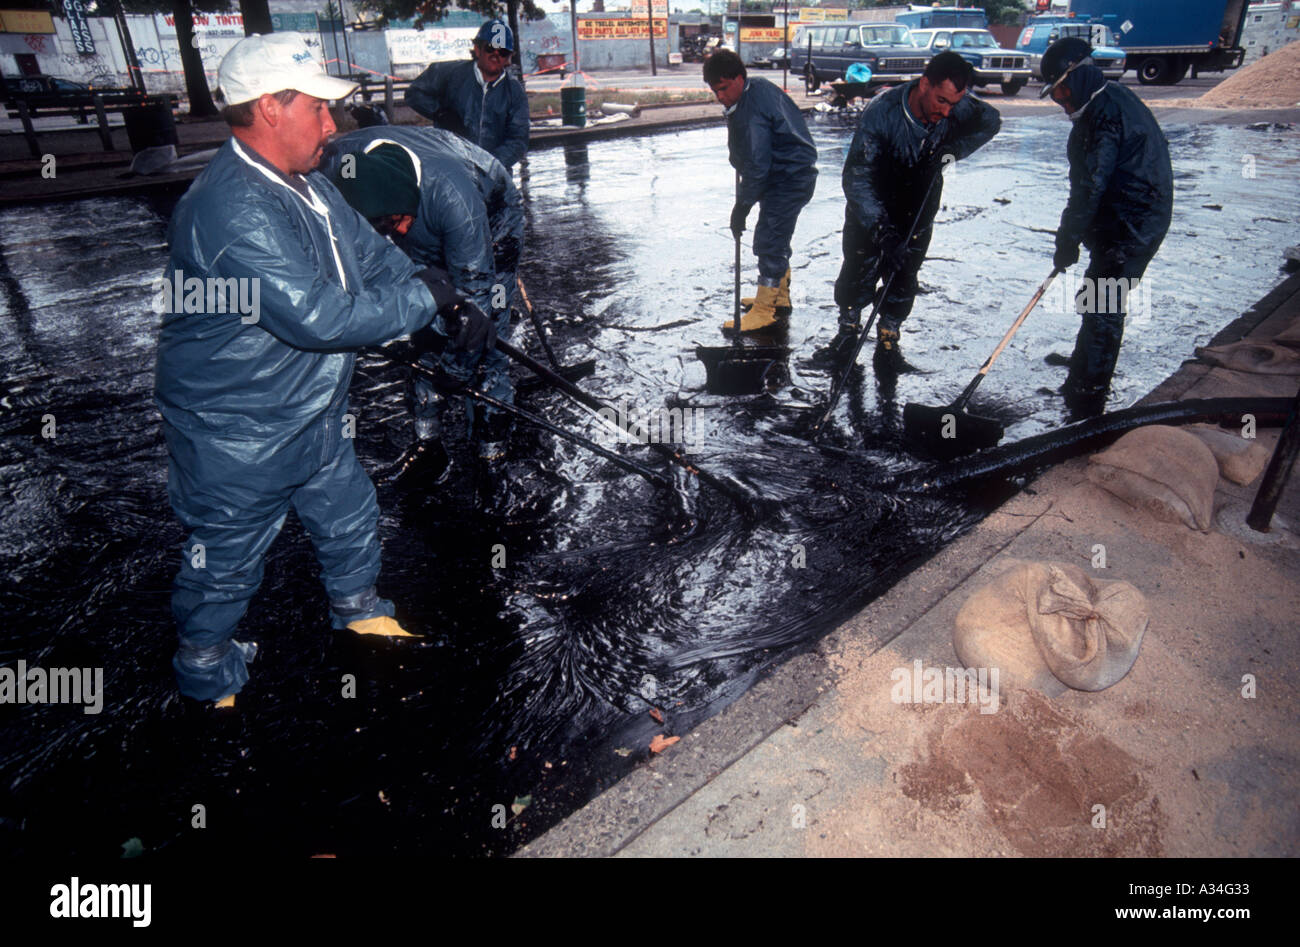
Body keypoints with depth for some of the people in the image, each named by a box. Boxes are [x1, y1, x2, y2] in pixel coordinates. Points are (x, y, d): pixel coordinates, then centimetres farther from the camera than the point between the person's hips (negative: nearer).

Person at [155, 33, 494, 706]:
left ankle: (359, 611, 51)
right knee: (226, 558, 12)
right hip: (238, 436, -9)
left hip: (316, 415, 9)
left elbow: (376, 258, 7)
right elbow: (321, 316, -35)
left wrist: (452, 312, -9)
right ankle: (208, 673, 38)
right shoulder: (233, 210, -30)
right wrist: (425, 298, -23)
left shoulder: (306, 186, 5)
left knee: (350, 518, 25)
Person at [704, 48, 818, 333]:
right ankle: (779, 297, 32)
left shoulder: (750, 112, -24)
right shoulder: (759, 86, 8)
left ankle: (764, 311, -2)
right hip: (797, 173, 11)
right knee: (776, 238, 19)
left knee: (768, 240, -8)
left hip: (789, 179, -11)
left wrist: (742, 206, -17)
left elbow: (756, 165, -24)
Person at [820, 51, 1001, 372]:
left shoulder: (958, 108, -20)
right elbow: (856, 178, -35)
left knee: (903, 275, 2)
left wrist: (953, 148, -17)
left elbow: (991, 121, 4)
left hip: (919, 204, 3)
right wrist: (882, 230, -44)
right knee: (858, 271, -1)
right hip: (872, 203, -2)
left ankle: (888, 342, 16)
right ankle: (848, 335, 18)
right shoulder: (881, 111, -33)